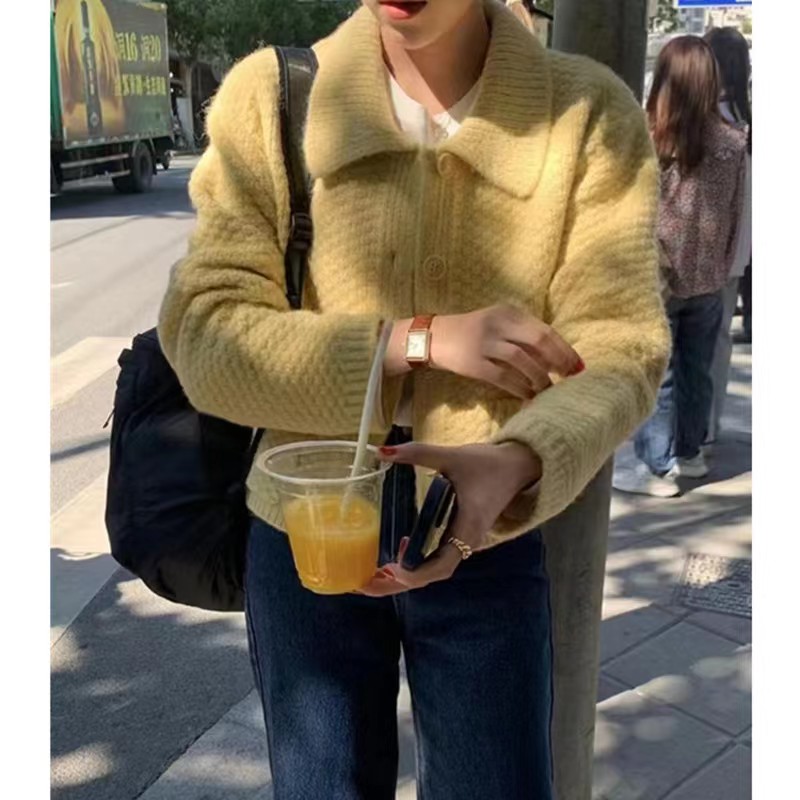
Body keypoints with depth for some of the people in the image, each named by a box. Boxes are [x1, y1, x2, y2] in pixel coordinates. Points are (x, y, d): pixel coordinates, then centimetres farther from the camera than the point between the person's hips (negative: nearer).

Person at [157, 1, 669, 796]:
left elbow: (617, 351, -15)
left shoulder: (590, 114, -10)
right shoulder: (265, 96, -10)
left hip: (489, 551, 0)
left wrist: (514, 461, -36)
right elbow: (201, 338, -14)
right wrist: (419, 340, -24)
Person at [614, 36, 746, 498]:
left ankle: (658, 469, 10)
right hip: (708, 279, 4)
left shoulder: (647, 139, -14)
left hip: (658, 279, -4)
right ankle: (690, 452, 31)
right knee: (697, 370, 16)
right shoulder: (733, 143, -2)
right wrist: (723, 268, 15)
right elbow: (735, 217, 5)